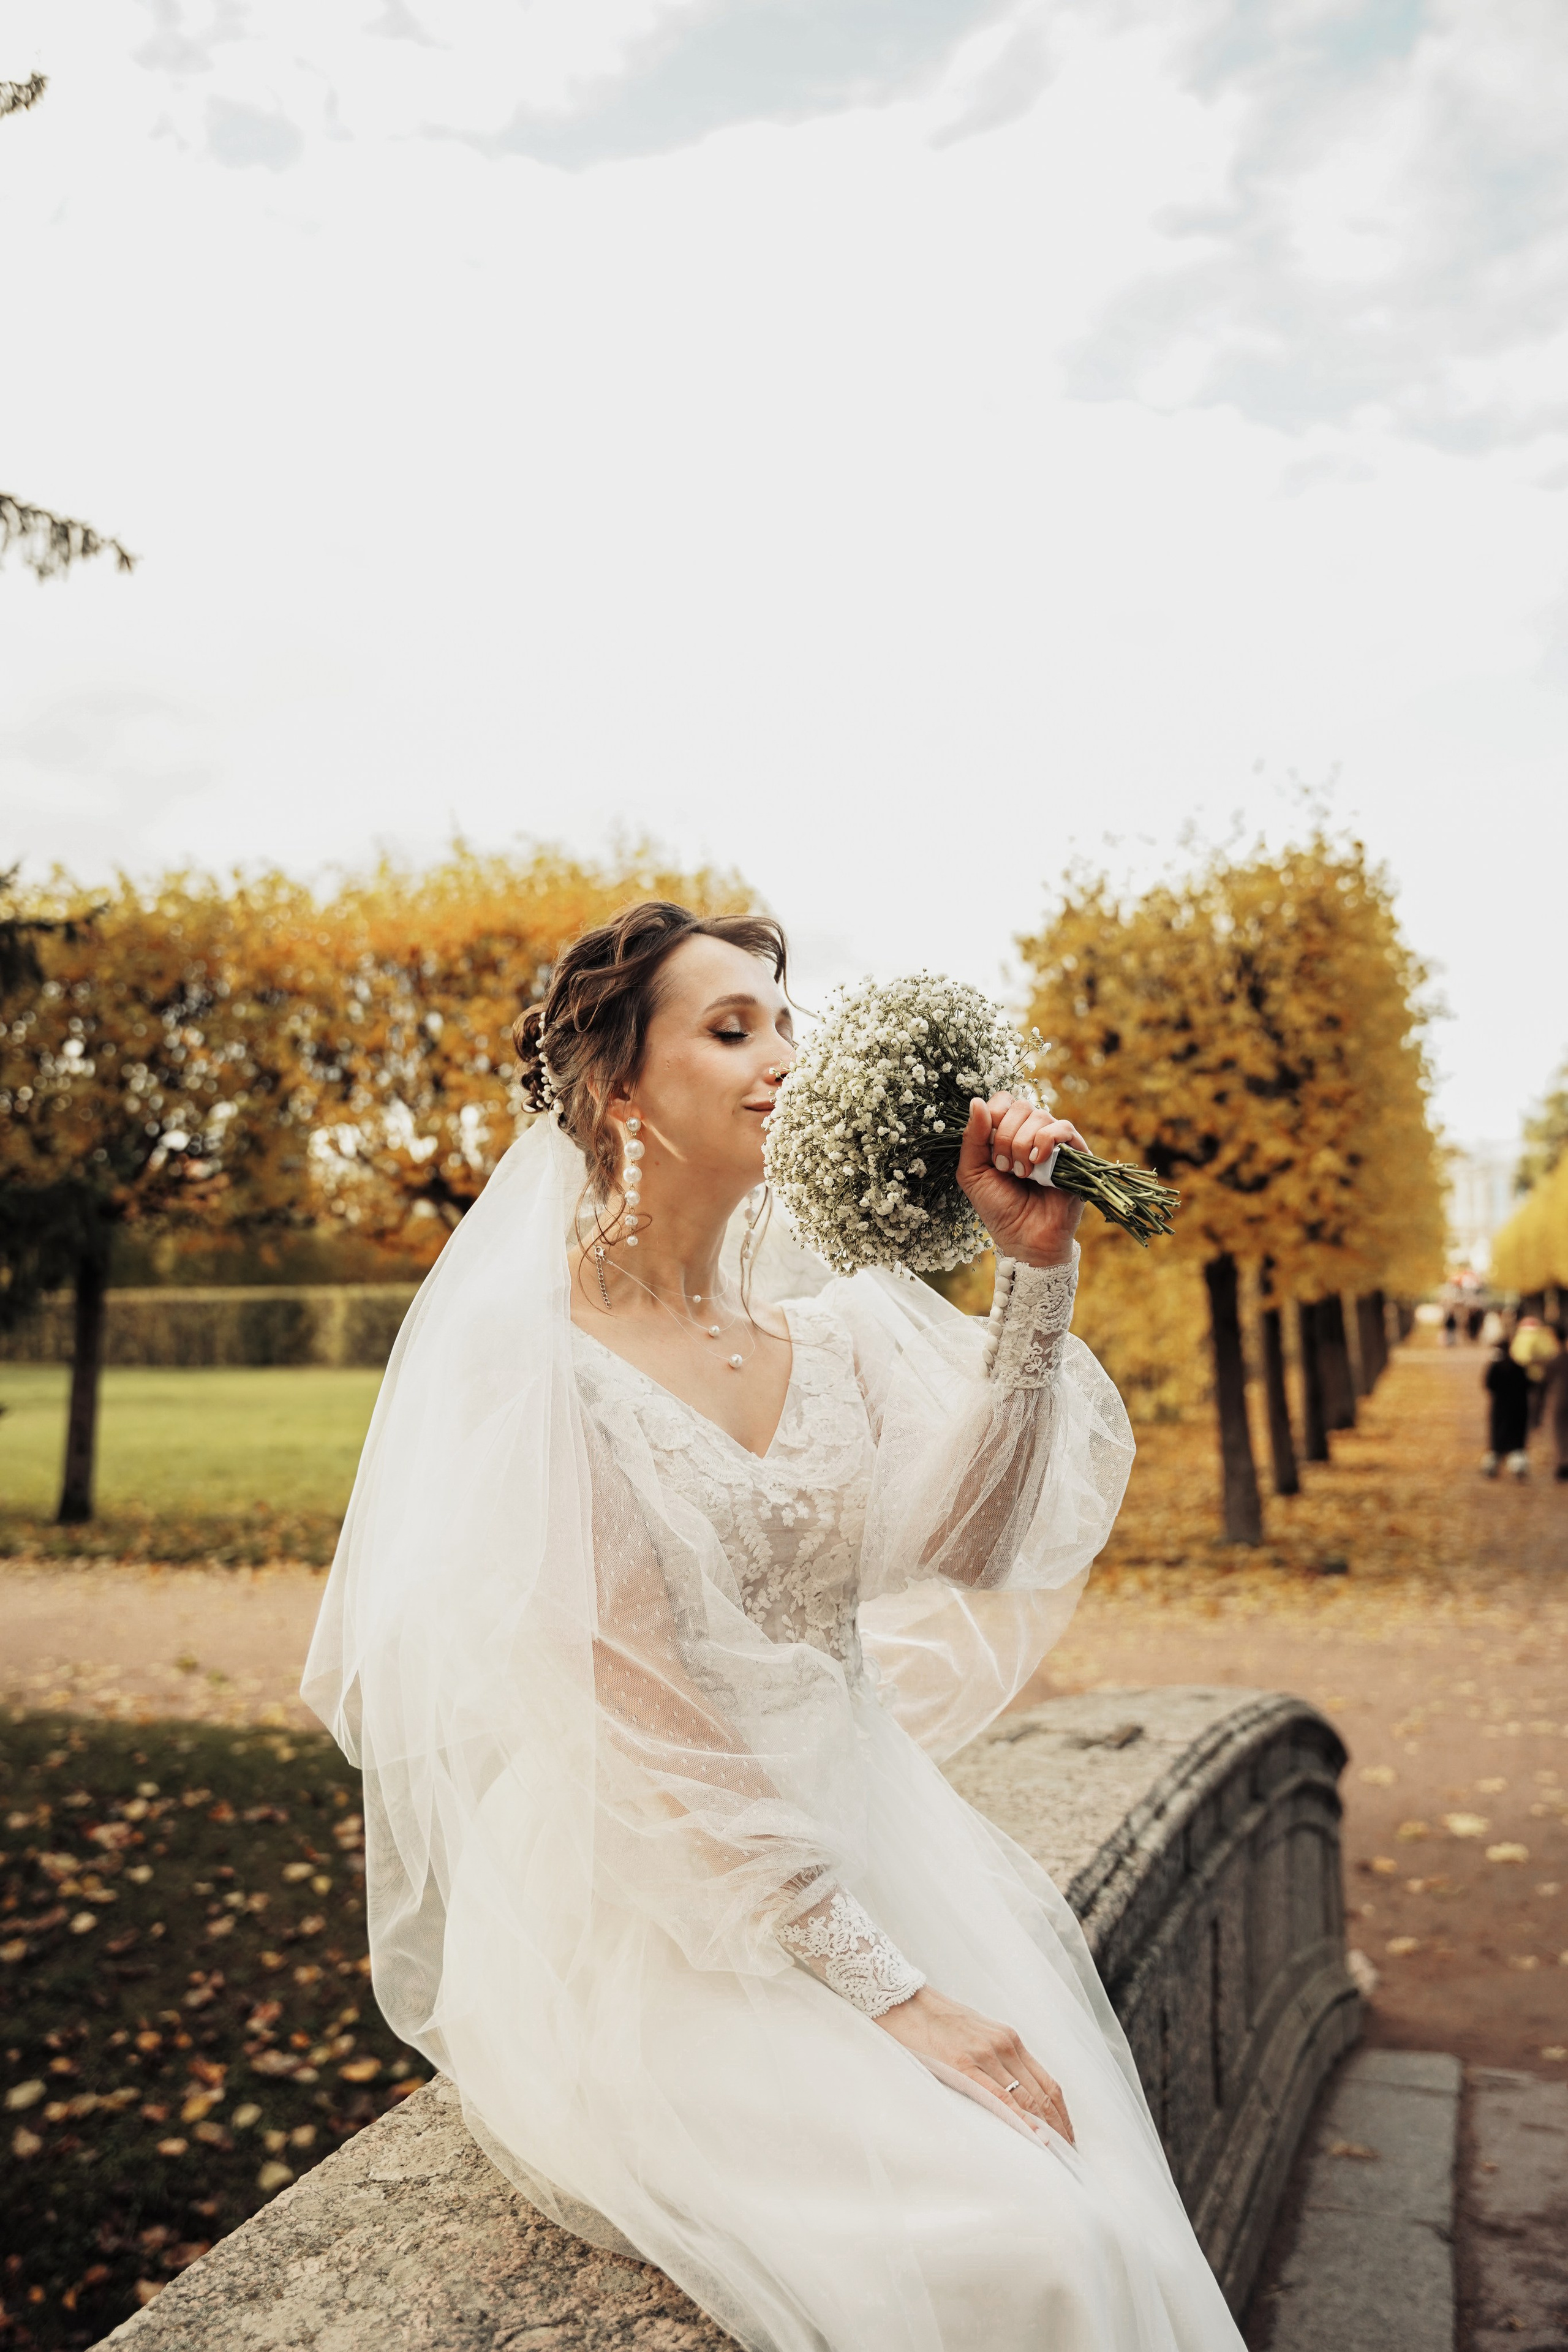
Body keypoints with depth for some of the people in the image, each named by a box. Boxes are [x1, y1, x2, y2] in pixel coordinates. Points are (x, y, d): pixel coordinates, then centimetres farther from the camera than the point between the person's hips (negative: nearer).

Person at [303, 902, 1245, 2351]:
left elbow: (968, 1535, -7)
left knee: (1119, 2231, -11)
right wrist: (888, 1994, -16)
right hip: (647, 1945, -5)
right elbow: (639, 1742, -16)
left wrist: (1039, 1270, -15)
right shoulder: (535, 1359, -12)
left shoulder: (829, 1340, 7)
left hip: (862, 1862, 6)